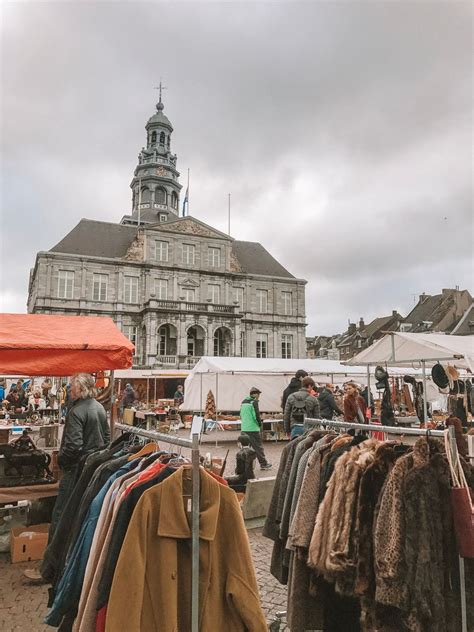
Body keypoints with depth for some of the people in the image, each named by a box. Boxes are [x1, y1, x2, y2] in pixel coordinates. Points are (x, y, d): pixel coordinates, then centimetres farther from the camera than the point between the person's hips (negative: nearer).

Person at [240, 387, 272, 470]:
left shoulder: (243, 402, 13)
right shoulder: (254, 402, -10)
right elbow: (256, 415, -15)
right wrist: (260, 423, -1)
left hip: (244, 428, 7)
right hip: (253, 428, -7)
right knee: (258, 446, 2)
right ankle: (263, 464, 10)